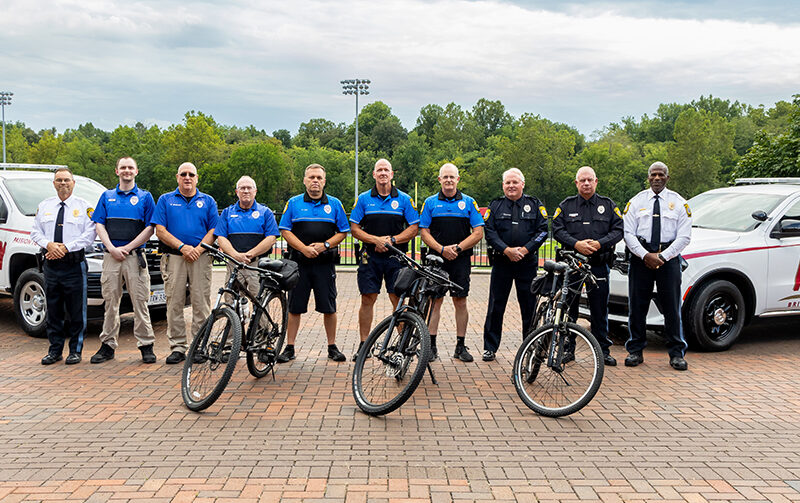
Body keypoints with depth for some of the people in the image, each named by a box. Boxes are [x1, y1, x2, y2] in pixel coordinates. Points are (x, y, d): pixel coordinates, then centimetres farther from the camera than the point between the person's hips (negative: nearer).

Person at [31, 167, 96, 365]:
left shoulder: (83, 206, 3)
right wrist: (49, 244, -8)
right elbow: (36, 232, 12)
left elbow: (89, 234, -5)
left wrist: (65, 247, -14)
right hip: (51, 265, 3)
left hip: (74, 265, -3)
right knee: (53, 309, 7)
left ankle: (75, 350, 9)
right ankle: (55, 350, 17)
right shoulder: (44, 206, 14)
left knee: (76, 310, -1)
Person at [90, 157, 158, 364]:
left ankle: (146, 345, 2)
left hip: (135, 256, -2)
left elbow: (150, 228, 0)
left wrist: (127, 248, -8)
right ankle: (108, 345, 12)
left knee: (140, 301, -3)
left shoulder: (145, 197, 7)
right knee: (110, 301, 5)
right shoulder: (107, 197, 15)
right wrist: (112, 248, -6)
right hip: (111, 256, 2)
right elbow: (99, 225, 9)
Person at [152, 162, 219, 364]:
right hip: (173, 257, 0)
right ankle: (177, 347, 5)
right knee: (174, 304, -1)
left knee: (201, 304, -2)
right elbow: (160, 231, 2)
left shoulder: (208, 201, 14)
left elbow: (213, 230, 5)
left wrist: (198, 249, -10)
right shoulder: (165, 200, 12)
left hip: (201, 258, 0)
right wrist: (183, 247, -10)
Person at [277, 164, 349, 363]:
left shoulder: (335, 204, 7)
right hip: (299, 262, 0)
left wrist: (324, 245, -10)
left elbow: (343, 232, 6)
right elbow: (285, 231, 2)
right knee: (294, 307, 4)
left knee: (329, 307, 2)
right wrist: (304, 248, -11)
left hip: (325, 263, 0)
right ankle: (289, 348, 12)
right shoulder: (293, 203, 6)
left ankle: (332, 347, 13)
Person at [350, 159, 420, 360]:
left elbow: (414, 228, 2)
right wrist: (376, 240, -11)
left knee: (399, 300, -2)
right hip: (370, 256, 1)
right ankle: (363, 344, 10)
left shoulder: (404, 199, 5)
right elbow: (355, 228, 4)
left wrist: (392, 240, -12)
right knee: (367, 299, 2)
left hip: (395, 256, -1)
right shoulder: (364, 199, 7)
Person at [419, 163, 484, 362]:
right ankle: (431, 345, 6)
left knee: (461, 302, 2)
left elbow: (478, 233, 1)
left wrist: (458, 248, -11)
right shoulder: (430, 203, 7)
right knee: (435, 301, 0)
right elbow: (424, 232, 3)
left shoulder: (468, 202, 6)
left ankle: (461, 346, 10)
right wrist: (442, 249, -12)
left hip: (461, 260, 0)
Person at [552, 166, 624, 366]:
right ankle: (567, 348, 13)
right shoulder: (566, 206, 9)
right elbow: (557, 230, 0)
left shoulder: (608, 205, 10)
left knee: (600, 308, 3)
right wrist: (576, 244, -16)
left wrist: (599, 243, -14)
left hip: (599, 265, 0)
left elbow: (618, 230, 3)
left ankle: (603, 349, 13)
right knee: (568, 307, 3)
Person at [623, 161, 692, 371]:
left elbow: (684, 236, 0)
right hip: (640, 257, 1)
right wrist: (646, 255, -10)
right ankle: (635, 351, 12)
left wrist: (662, 256, -10)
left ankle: (676, 354, 8)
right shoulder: (636, 201, 8)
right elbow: (628, 232, 2)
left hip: (669, 257, -1)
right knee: (637, 305, 2)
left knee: (672, 306, 0)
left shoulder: (679, 203, 6)